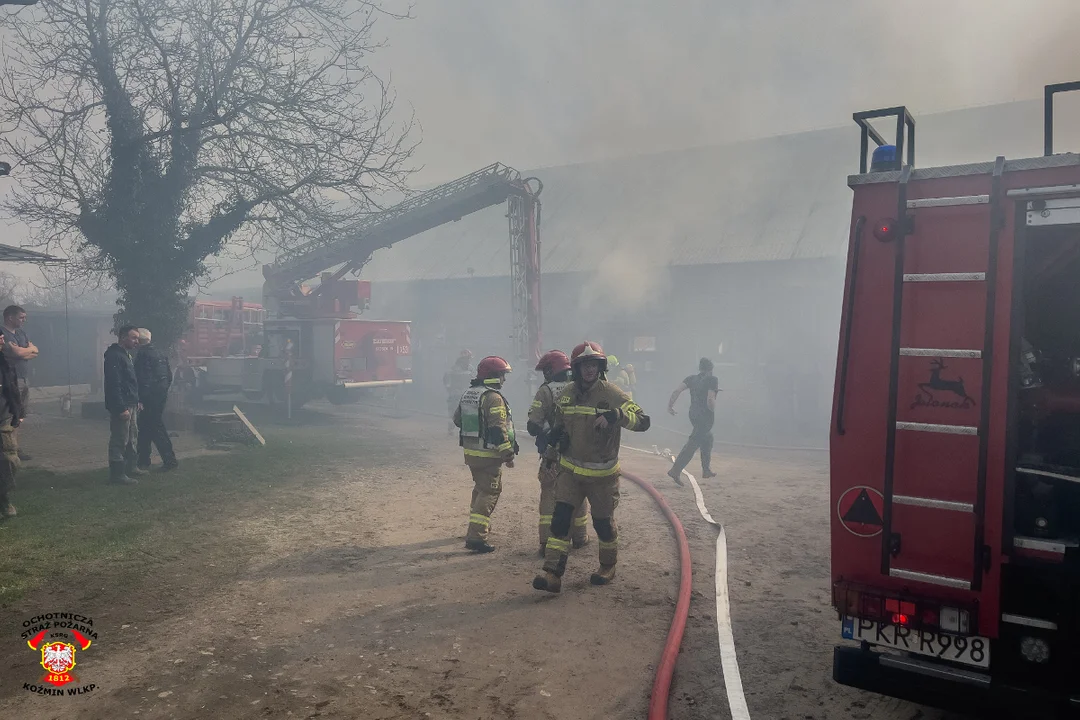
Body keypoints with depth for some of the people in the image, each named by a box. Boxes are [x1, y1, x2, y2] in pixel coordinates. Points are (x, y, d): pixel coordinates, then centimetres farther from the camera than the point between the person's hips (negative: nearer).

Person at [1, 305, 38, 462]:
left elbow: (35, 351, 12)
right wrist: (30, 349, 2)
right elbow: (17, 352, -18)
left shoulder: (21, 332, 17)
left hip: (24, 378, 8)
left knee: (20, 415, 9)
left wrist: (22, 351, -6)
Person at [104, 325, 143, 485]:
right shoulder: (114, 356, -16)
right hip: (122, 406, -11)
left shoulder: (126, 355, 17)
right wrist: (121, 408, -25)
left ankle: (130, 467, 30)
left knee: (132, 438, 19)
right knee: (120, 441, -6)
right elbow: (114, 385, -22)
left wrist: (136, 401, 20)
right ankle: (117, 474, -1)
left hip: (131, 404, 11)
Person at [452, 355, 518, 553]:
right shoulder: (493, 397, -18)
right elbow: (498, 429, -23)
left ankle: (479, 524, 38)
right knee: (490, 492, -5)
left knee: (480, 487, 25)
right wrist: (508, 454, -18)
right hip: (488, 454, -9)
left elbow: (457, 419, 18)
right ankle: (476, 536, -11)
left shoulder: (468, 394, 9)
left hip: (470, 451, 9)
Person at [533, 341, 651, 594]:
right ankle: (552, 574, -4)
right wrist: (557, 434, -2)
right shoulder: (566, 395, 1)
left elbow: (643, 421, -22)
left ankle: (608, 566, 36)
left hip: (602, 473, -3)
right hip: (570, 469, 3)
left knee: (603, 522, 11)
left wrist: (615, 415, -39)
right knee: (560, 518, -7)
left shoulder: (611, 393, -15)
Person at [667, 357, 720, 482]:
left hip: (693, 414, 7)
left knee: (707, 438, 26)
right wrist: (713, 411, -4)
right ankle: (675, 471, -15)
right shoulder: (712, 379, -10)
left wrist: (670, 405, 0)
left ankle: (706, 469, 32)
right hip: (705, 416, -7)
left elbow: (677, 391, -5)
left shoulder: (692, 378, 6)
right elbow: (710, 400, -20)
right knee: (693, 444, -8)